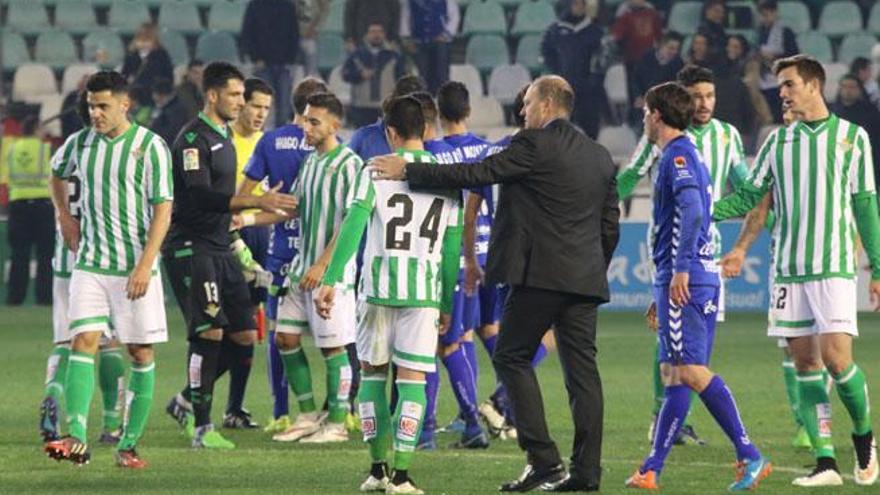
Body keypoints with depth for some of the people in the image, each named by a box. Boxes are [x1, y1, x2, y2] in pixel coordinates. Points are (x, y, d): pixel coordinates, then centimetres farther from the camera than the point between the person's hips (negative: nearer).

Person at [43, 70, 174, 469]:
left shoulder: (150, 147, -7)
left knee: (141, 353, 2)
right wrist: (64, 215, 18)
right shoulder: (80, 144, 7)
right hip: (90, 265, 3)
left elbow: (162, 210, -10)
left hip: (135, 269, -3)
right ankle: (76, 438, -23)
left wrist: (146, 263, -18)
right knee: (83, 341, -12)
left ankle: (129, 444, 9)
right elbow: (58, 175, 31)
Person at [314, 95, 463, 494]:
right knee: (412, 378, 1)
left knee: (373, 372, 14)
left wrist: (330, 282, -10)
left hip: (378, 286, -1)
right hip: (424, 290, 1)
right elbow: (452, 247, 8)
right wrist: (447, 304, 15)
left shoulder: (375, 170, 0)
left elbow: (352, 228, -9)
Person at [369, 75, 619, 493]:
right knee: (581, 368, 6)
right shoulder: (600, 156, 16)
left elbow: (476, 174, -10)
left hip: (542, 272, -7)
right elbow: (610, 227, 18)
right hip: (586, 279, 7)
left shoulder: (534, 145, -7)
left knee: (511, 357, 1)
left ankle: (543, 458, -9)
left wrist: (407, 171, -5)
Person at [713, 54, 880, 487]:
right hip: (788, 268, 4)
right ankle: (825, 462, 2)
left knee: (836, 356, -14)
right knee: (805, 362, 0)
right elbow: (749, 196, 10)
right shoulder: (778, 141, 11)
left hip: (835, 267, -4)